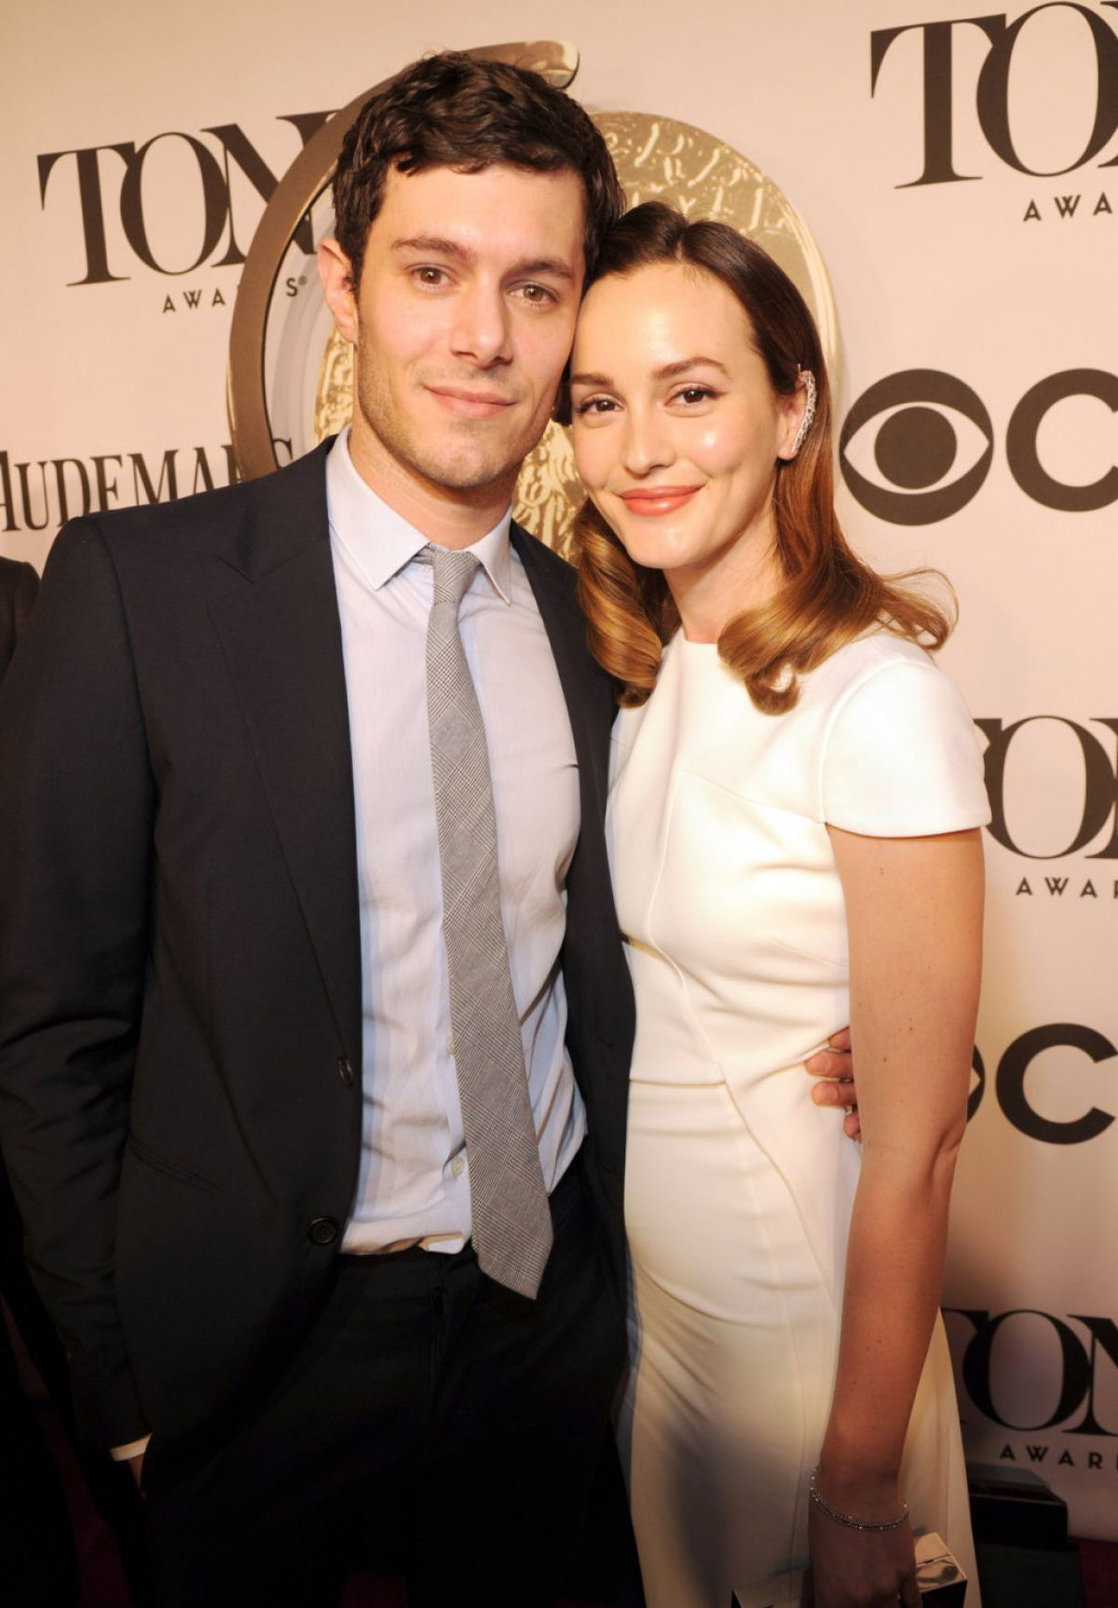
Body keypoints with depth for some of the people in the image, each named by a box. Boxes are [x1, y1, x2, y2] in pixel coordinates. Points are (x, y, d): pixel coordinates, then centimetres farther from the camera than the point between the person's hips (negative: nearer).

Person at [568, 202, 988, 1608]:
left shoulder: (878, 703, -24)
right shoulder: (630, 672, -3)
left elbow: (914, 1146, -21)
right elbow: (622, 994, 4)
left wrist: (861, 1495, -14)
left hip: (789, 1312, -6)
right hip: (630, 1277, 6)